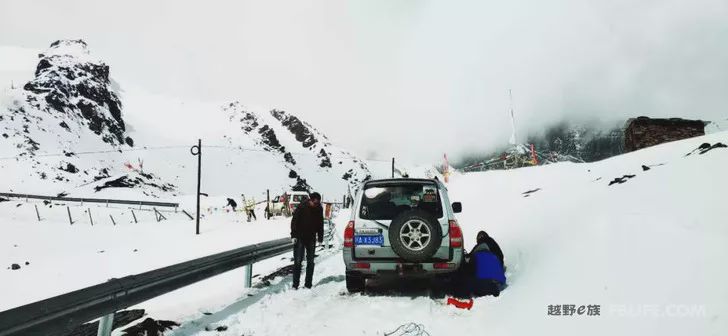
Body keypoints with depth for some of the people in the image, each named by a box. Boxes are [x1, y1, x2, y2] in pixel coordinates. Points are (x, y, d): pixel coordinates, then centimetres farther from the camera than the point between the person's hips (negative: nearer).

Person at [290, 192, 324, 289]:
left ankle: (308, 284, 14)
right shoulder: (301, 207, -12)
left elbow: (320, 224, 10)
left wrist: (320, 237, 7)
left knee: (310, 261, 6)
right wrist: (294, 235, -14)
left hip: (311, 238, 4)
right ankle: (295, 284, 2)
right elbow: (294, 221, -9)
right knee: (298, 261, -4)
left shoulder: (319, 209, 0)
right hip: (300, 237, -4)